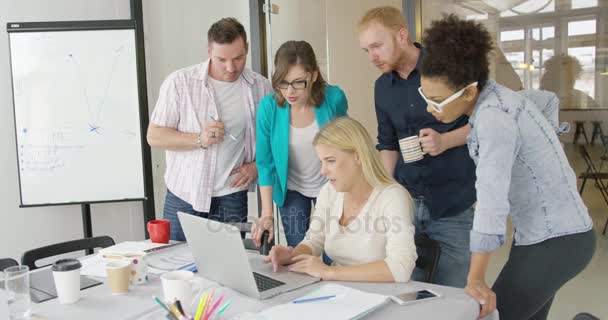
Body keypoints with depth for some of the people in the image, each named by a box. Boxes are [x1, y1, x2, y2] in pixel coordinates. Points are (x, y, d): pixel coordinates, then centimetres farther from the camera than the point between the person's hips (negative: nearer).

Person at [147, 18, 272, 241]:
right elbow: (154, 136, -4)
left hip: (231, 198, 1)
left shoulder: (261, 87, -1)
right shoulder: (179, 82, -6)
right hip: (183, 197, 0)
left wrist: (257, 165, -6)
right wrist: (199, 139, -18)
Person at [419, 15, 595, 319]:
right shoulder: (495, 99, 2)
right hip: (556, 231, 10)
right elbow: (547, 98, 24)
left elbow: (492, 200, -32)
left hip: (556, 240, -10)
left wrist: (475, 279, -30)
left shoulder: (494, 115, -26)